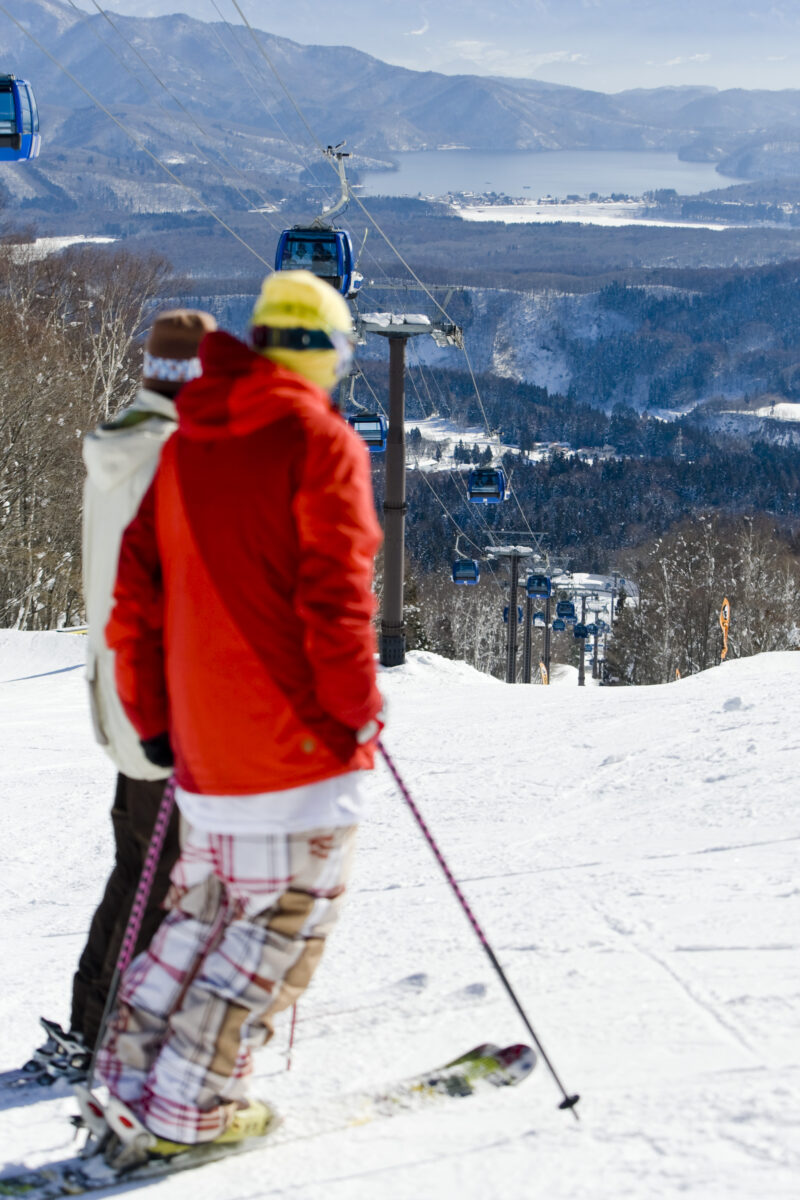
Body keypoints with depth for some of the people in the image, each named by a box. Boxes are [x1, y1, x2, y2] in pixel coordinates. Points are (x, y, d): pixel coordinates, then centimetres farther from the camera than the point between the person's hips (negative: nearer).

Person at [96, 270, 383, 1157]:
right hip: (298, 734, -7)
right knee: (286, 915, 2)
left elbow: (137, 596, 10)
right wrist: (356, 710, -7)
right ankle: (189, 1105, 1)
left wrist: (152, 716, 17)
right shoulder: (322, 443, -10)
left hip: (206, 737, 7)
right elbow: (335, 595, -17)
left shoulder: (185, 444, 10)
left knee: (205, 904, 19)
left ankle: (133, 1069, 14)